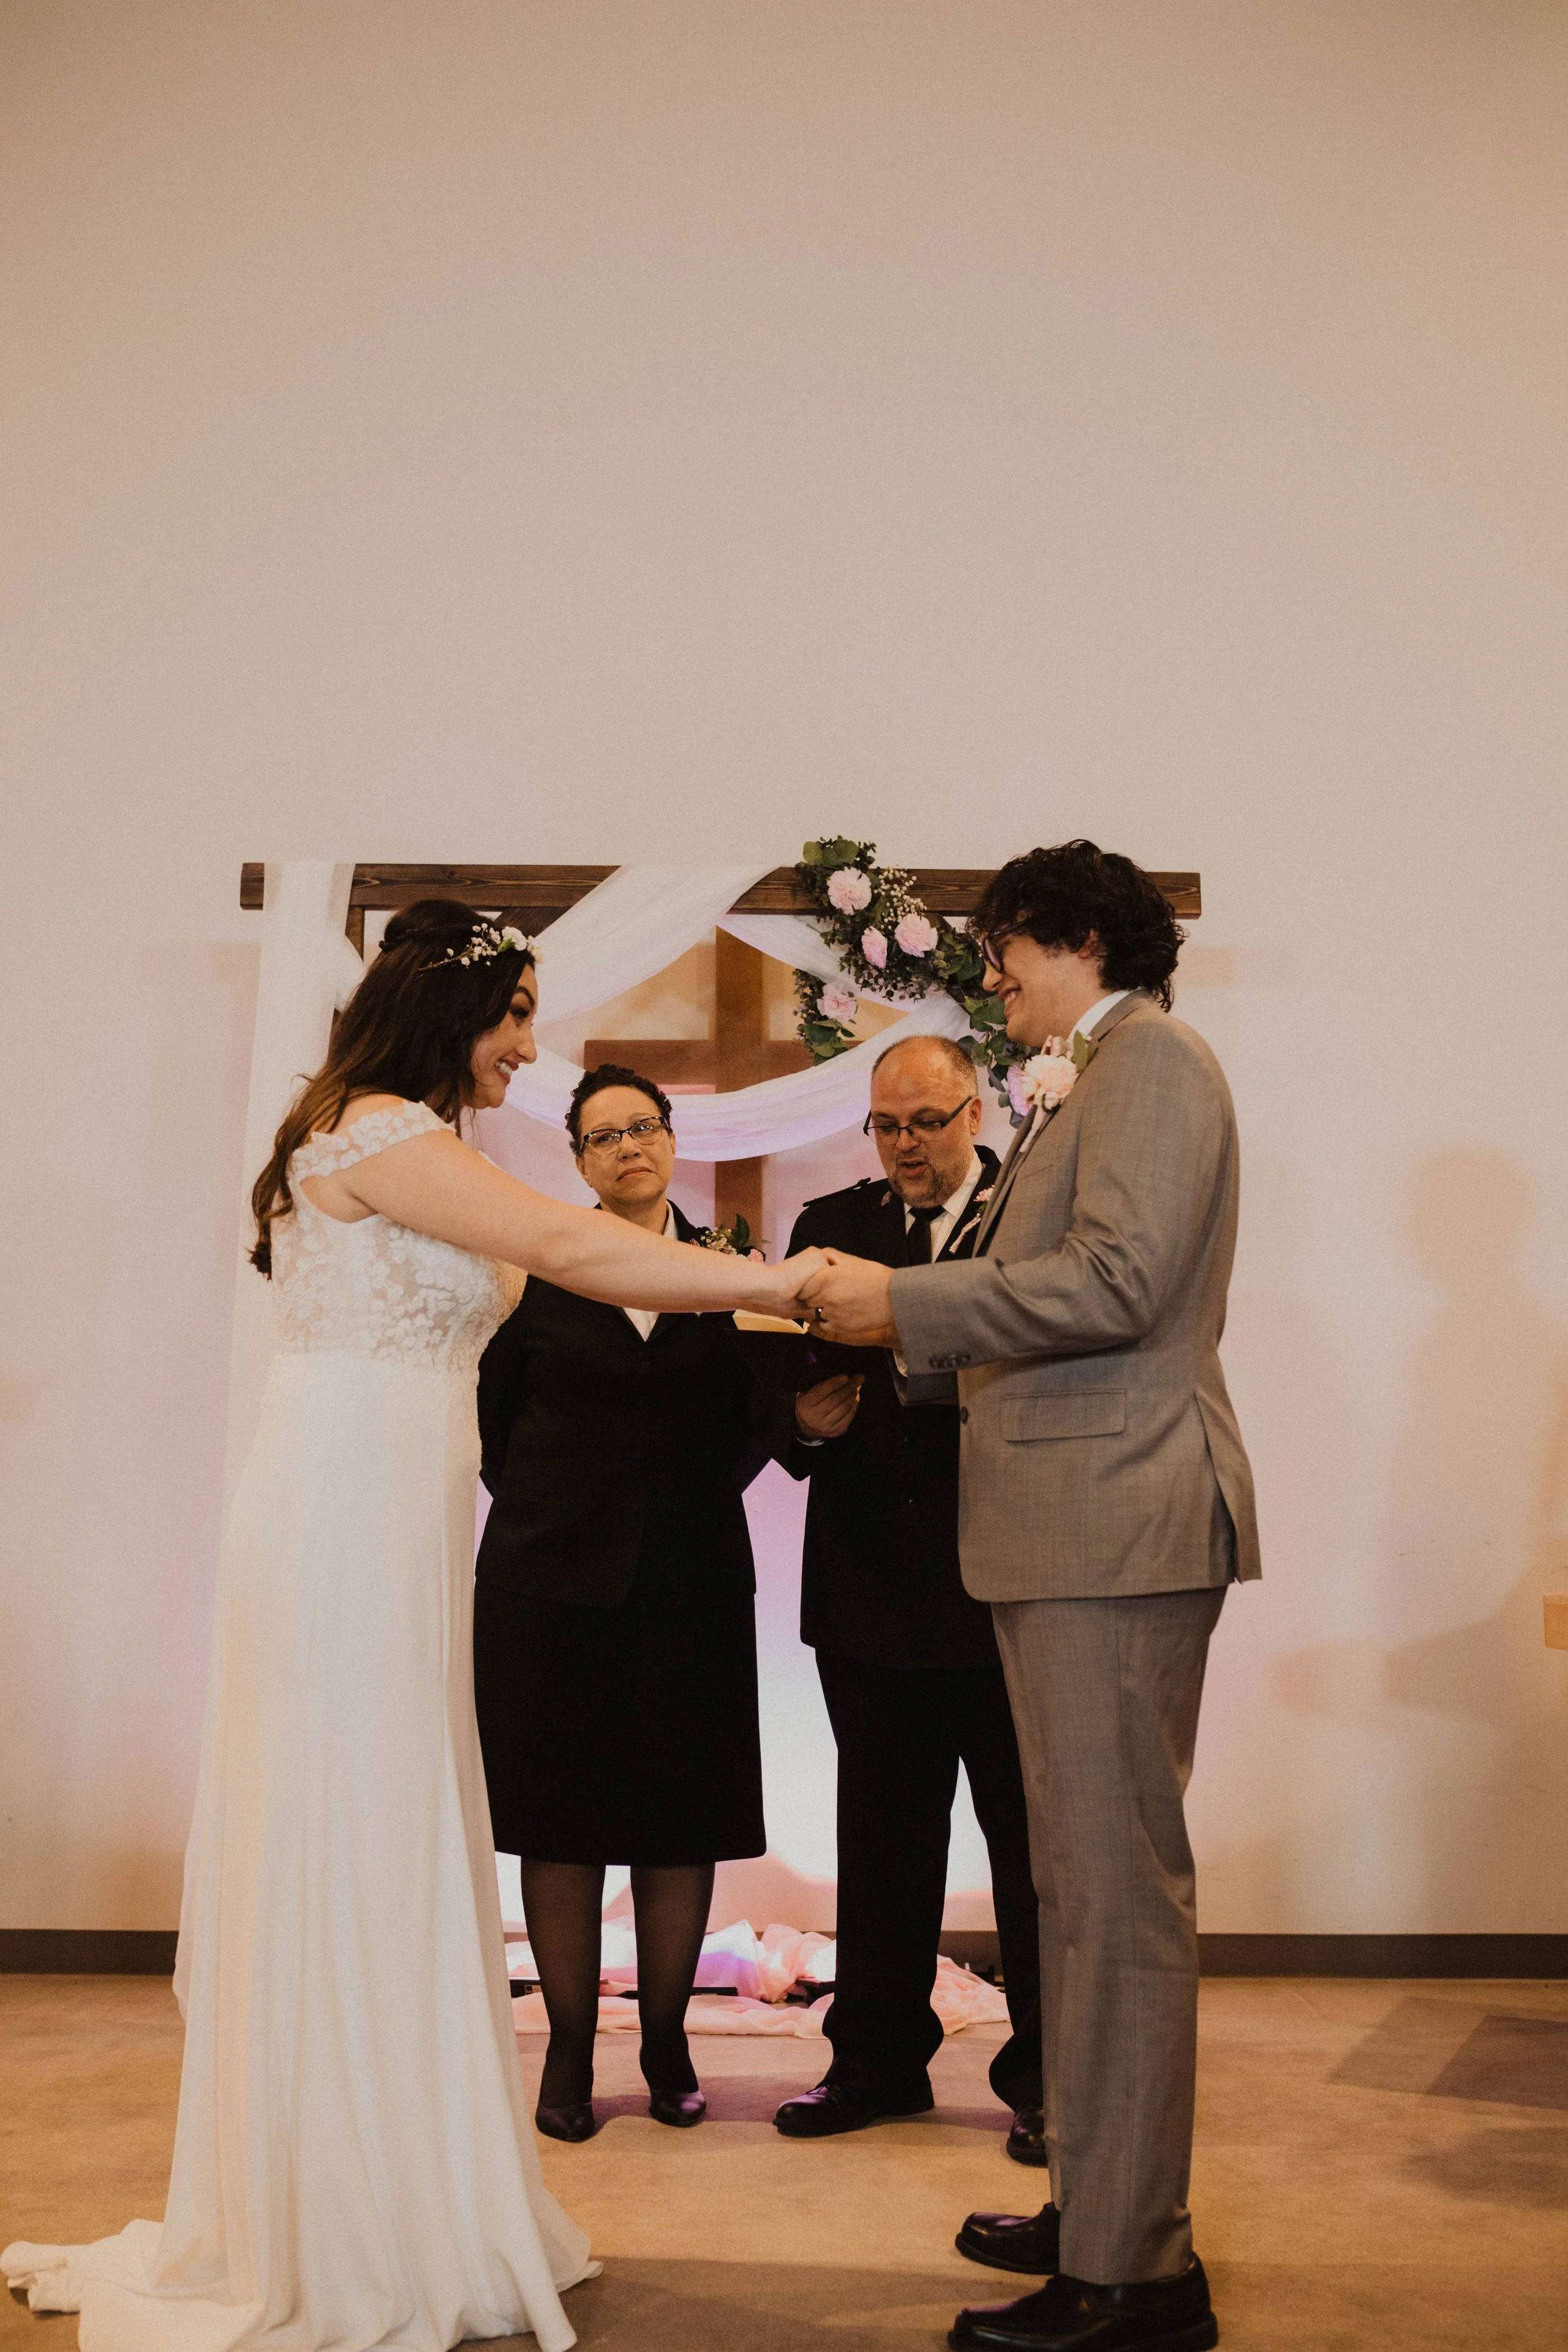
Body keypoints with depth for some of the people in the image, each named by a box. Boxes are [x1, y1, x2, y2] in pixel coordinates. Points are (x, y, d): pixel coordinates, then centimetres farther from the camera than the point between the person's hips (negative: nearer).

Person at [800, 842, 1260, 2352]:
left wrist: (907, 1301, -14)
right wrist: (898, 1343, 16)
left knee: (1115, 1891, -6)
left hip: (1118, 1520, -11)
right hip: (1079, 1529, 11)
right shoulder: (1096, 1081, 22)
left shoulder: (1149, 1056, -8)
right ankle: (1101, 2207, 27)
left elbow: (1116, 1282, -20)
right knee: (1087, 1885, 15)